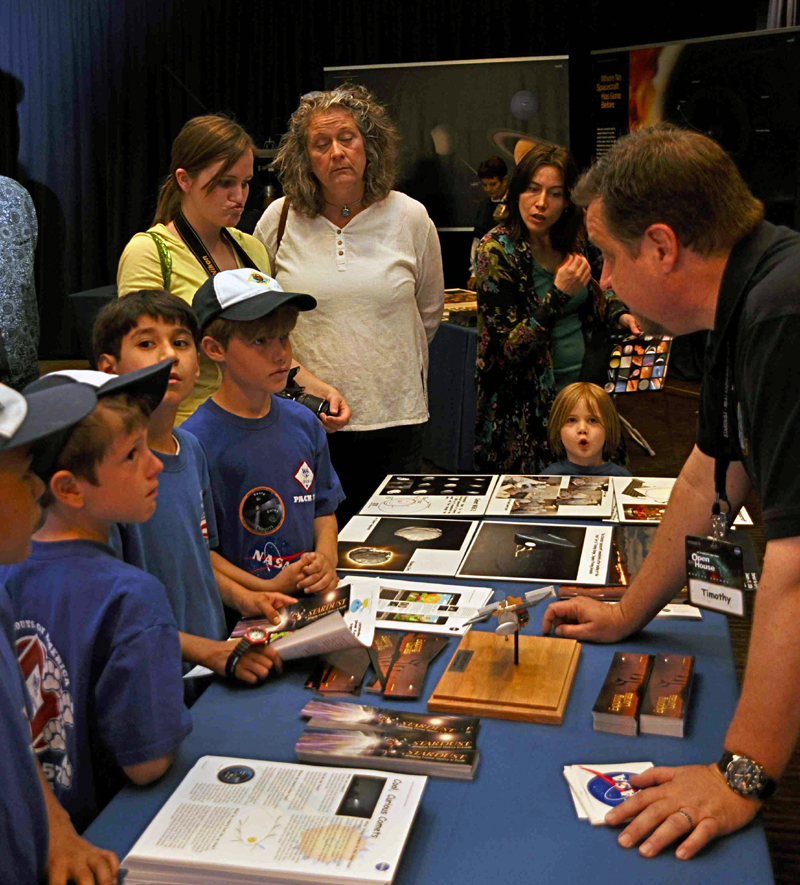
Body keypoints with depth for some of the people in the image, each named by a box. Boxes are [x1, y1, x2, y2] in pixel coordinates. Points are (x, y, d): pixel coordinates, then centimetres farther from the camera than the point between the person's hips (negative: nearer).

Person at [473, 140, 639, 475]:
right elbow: (509, 348, -19)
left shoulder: (572, 240, 2)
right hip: (528, 406, -6)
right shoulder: (498, 250, -16)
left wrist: (620, 315, -1)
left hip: (582, 384, 6)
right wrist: (559, 294, -26)